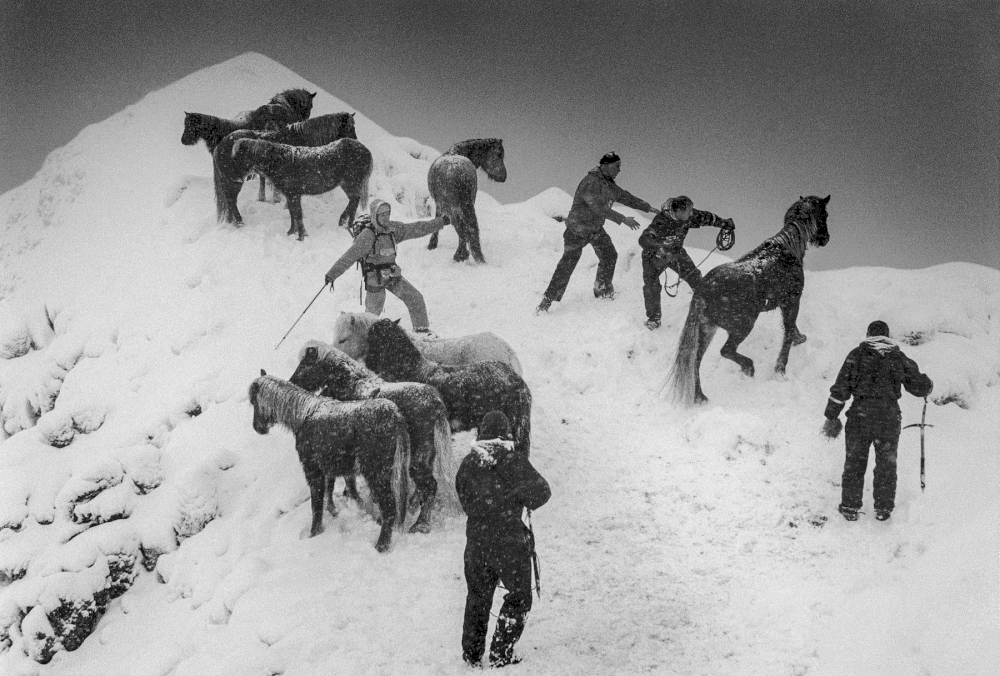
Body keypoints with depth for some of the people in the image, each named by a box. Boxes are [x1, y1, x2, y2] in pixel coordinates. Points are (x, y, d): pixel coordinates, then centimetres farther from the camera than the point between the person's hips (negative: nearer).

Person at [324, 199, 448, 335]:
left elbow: (415, 229, 8)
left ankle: (422, 329, 20)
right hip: (375, 279, -6)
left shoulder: (392, 228, -3)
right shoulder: (367, 235, -23)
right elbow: (349, 256, -25)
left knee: (415, 298, 4)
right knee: (373, 313, 3)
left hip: (393, 276, 6)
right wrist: (332, 274, -28)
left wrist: (440, 222, 11)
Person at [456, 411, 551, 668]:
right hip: (510, 540, -4)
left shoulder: (468, 463, 0)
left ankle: (472, 653, 23)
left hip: (476, 539, 4)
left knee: (478, 597, 19)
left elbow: (463, 498, 11)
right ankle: (501, 653, 6)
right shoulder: (513, 460, -12)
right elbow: (541, 491, -10)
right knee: (518, 597, 11)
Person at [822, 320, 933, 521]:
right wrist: (928, 385, 34)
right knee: (886, 464, 14)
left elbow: (841, 388, 0)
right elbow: (919, 387, 10)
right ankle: (883, 508, 17)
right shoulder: (899, 358, 6)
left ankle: (850, 507, 12)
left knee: (854, 462, 11)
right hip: (889, 416, 0)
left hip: (859, 415, 0)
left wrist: (832, 416, 5)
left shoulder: (857, 355, 3)